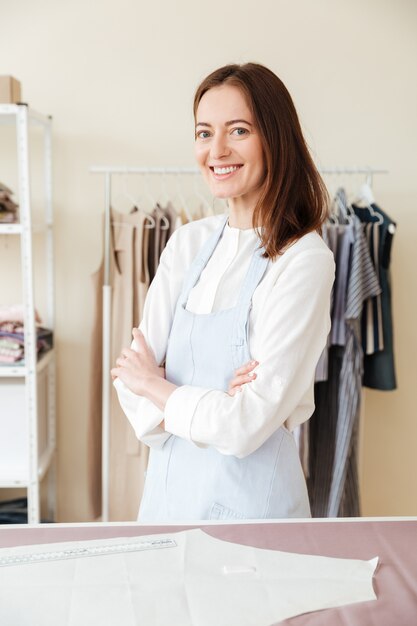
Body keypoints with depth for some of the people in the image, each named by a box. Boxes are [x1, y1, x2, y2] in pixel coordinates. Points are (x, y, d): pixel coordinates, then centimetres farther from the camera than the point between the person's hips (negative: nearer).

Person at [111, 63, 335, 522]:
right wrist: (212, 407, -18)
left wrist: (156, 385, -7)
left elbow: (246, 428, -21)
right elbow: (131, 379, -2)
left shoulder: (303, 260, -17)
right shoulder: (187, 242, 0)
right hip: (168, 483, 5)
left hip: (249, 496, -5)